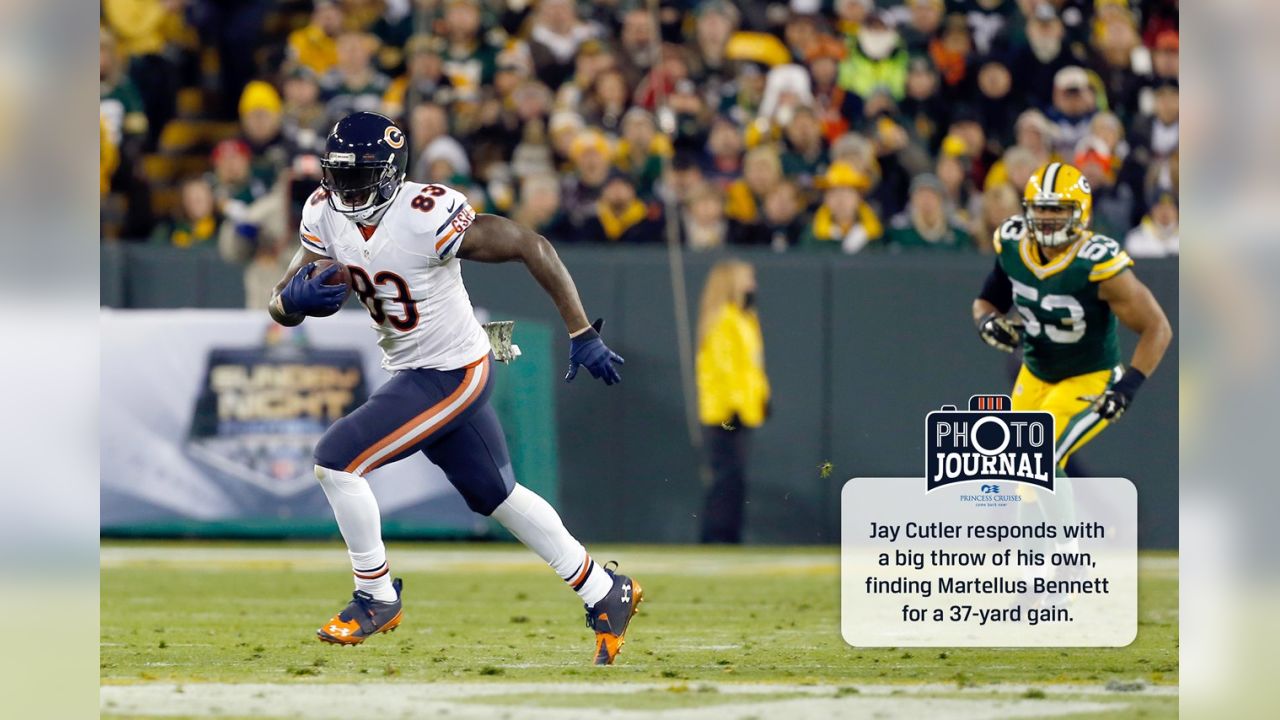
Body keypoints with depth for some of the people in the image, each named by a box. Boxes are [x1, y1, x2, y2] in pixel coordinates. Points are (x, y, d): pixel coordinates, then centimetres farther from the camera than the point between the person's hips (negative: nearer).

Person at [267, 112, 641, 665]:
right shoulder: (326, 216, -6)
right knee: (496, 495, 19)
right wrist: (294, 298, -29)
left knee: (336, 459, -16)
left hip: (452, 376, -8)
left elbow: (532, 247, -23)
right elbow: (281, 307, -3)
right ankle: (604, 593, 33)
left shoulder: (427, 219, -28)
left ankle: (376, 597, 2)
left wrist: (582, 335, -21)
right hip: (411, 371, 8)